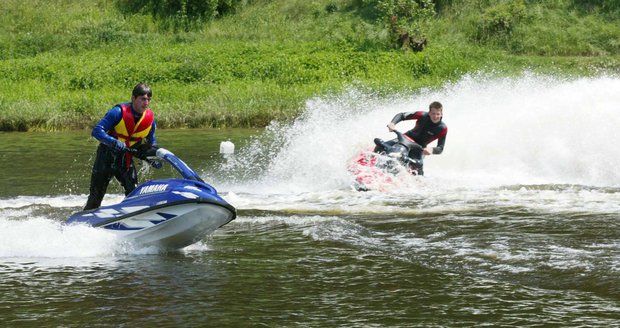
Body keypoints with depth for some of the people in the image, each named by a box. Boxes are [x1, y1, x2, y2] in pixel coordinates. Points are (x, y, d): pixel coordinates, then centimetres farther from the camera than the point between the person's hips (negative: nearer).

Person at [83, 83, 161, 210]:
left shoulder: (150, 119, -5)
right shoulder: (119, 112, -20)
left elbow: (151, 145, 10)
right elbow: (97, 131, -26)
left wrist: (154, 158, -11)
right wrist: (114, 142, -41)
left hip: (126, 159, 4)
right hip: (107, 156, -4)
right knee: (96, 196, -1)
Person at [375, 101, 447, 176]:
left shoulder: (443, 128, -19)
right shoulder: (423, 116, -17)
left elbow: (440, 148, -19)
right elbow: (401, 115, -12)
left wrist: (432, 150, -42)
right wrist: (392, 123, -31)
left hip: (420, 147, -2)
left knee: (418, 165, -32)